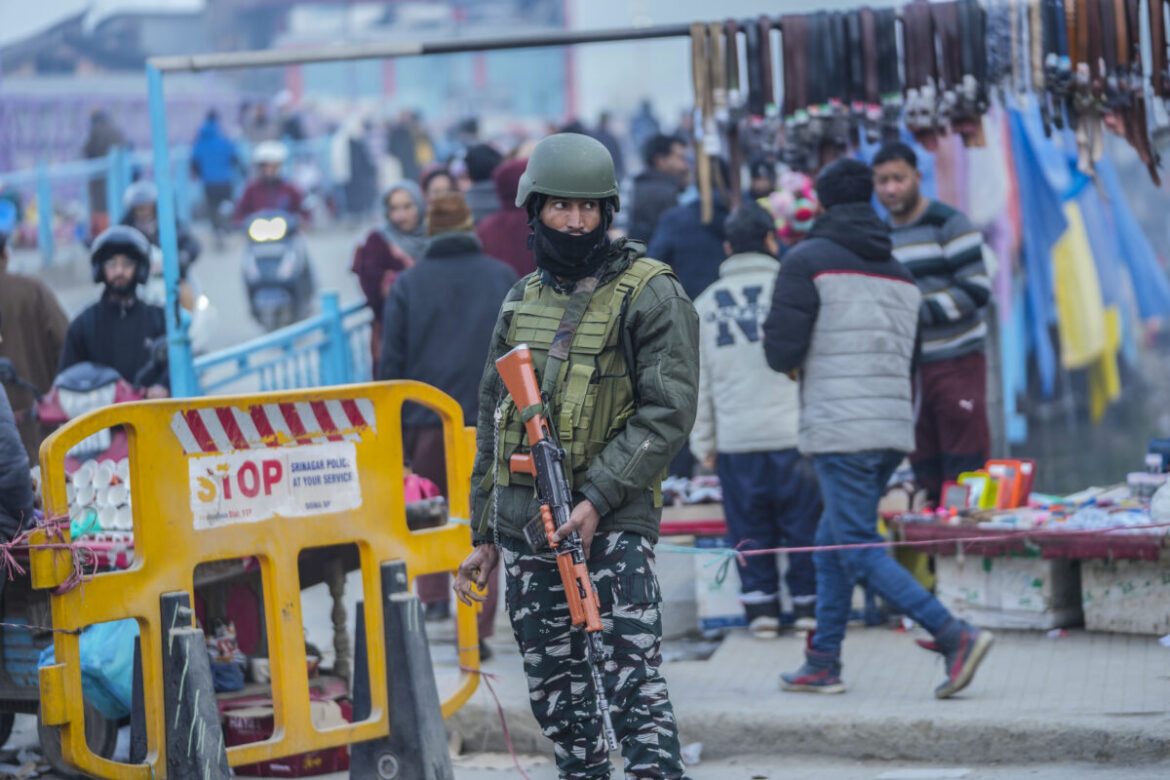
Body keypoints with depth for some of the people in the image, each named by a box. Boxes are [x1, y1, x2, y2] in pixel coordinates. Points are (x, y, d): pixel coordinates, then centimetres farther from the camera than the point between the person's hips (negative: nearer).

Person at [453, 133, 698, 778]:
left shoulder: (650, 294, -2)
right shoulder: (522, 301, 16)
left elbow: (669, 411, -10)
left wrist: (596, 498, -18)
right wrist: (483, 535, 18)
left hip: (612, 526, -6)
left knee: (634, 689, -14)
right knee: (556, 700, 8)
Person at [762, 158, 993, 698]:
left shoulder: (808, 262, -4)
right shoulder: (900, 275, 16)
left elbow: (781, 352, -11)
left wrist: (793, 361, 13)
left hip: (839, 431, -7)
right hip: (893, 430, 7)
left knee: (860, 551, -7)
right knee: (832, 546, 17)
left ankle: (956, 636, -19)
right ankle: (823, 665, 17)